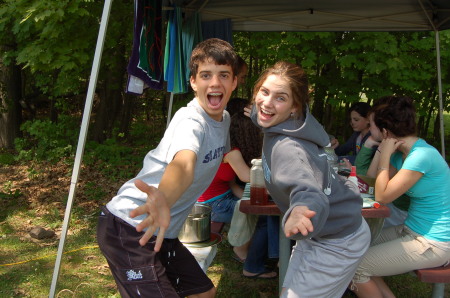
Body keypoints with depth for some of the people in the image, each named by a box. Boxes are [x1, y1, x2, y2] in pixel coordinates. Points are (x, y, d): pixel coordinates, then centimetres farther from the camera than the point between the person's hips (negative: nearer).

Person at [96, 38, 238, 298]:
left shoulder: (224, 118, 6)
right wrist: (164, 200, -65)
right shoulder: (191, 121, -21)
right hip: (131, 228, -9)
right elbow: (182, 163, -45)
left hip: (160, 229, 9)